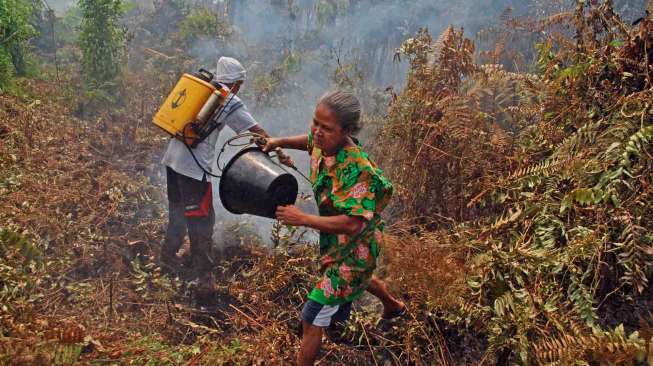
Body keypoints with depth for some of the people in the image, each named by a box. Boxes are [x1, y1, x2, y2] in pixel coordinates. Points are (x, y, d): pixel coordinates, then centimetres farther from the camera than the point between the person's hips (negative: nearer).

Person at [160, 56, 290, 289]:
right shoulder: (230, 102, -6)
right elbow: (257, 132, -7)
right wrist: (280, 155, -4)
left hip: (172, 158, 7)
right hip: (194, 166, -7)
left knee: (178, 211, 23)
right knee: (201, 219, 4)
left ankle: (168, 256, 37)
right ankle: (203, 274, 14)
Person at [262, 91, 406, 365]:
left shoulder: (357, 170, -37)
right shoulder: (324, 143, -13)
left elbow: (353, 224, -40)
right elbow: (310, 141, 13)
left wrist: (303, 219, -41)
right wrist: (280, 142, -3)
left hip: (353, 249, -10)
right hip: (335, 241, 10)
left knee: (312, 319, -5)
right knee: (359, 276, 39)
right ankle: (393, 306, 69)